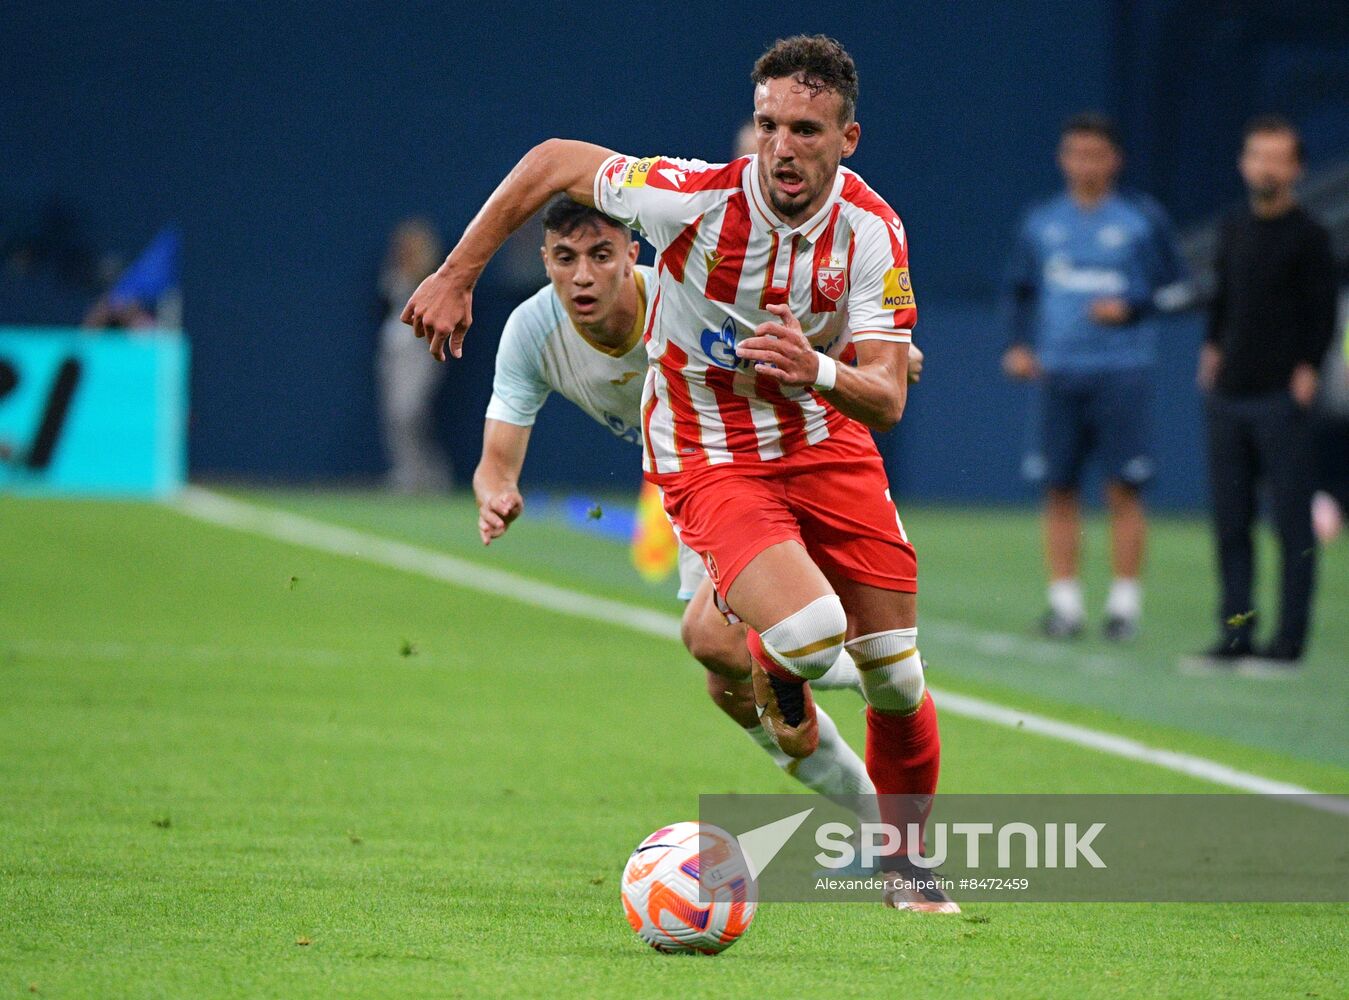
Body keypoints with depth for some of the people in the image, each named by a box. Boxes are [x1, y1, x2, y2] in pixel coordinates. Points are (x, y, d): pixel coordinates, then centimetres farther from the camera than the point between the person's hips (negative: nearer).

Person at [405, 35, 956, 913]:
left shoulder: (872, 231, -15)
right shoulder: (697, 198, -25)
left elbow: (887, 399, -17)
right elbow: (553, 162, -10)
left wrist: (817, 369, -40)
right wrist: (456, 278, -9)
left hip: (825, 441, 4)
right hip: (710, 458, -4)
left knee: (895, 669, 4)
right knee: (810, 632, -27)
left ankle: (906, 862, 28)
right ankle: (765, 673, 13)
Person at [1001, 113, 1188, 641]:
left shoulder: (1144, 219, 3)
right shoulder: (1040, 222, 10)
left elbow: (1174, 287, 6)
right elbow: (1018, 289, 18)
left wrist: (1130, 308, -10)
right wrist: (1019, 343, 4)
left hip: (1122, 373, -3)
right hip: (1058, 374, 3)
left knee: (1123, 491, -6)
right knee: (1059, 492, 1)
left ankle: (1124, 601, -1)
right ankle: (1064, 600, 7)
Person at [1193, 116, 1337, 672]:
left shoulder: (1307, 237, -4)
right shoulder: (1233, 229, 14)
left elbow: (1323, 313, -6)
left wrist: (1306, 372, -14)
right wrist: (1213, 348, 11)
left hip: (1282, 398, -7)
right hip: (1227, 396, 7)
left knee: (1291, 522, -4)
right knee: (1230, 522, 8)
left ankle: (1289, 641, -3)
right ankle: (1235, 637, 12)